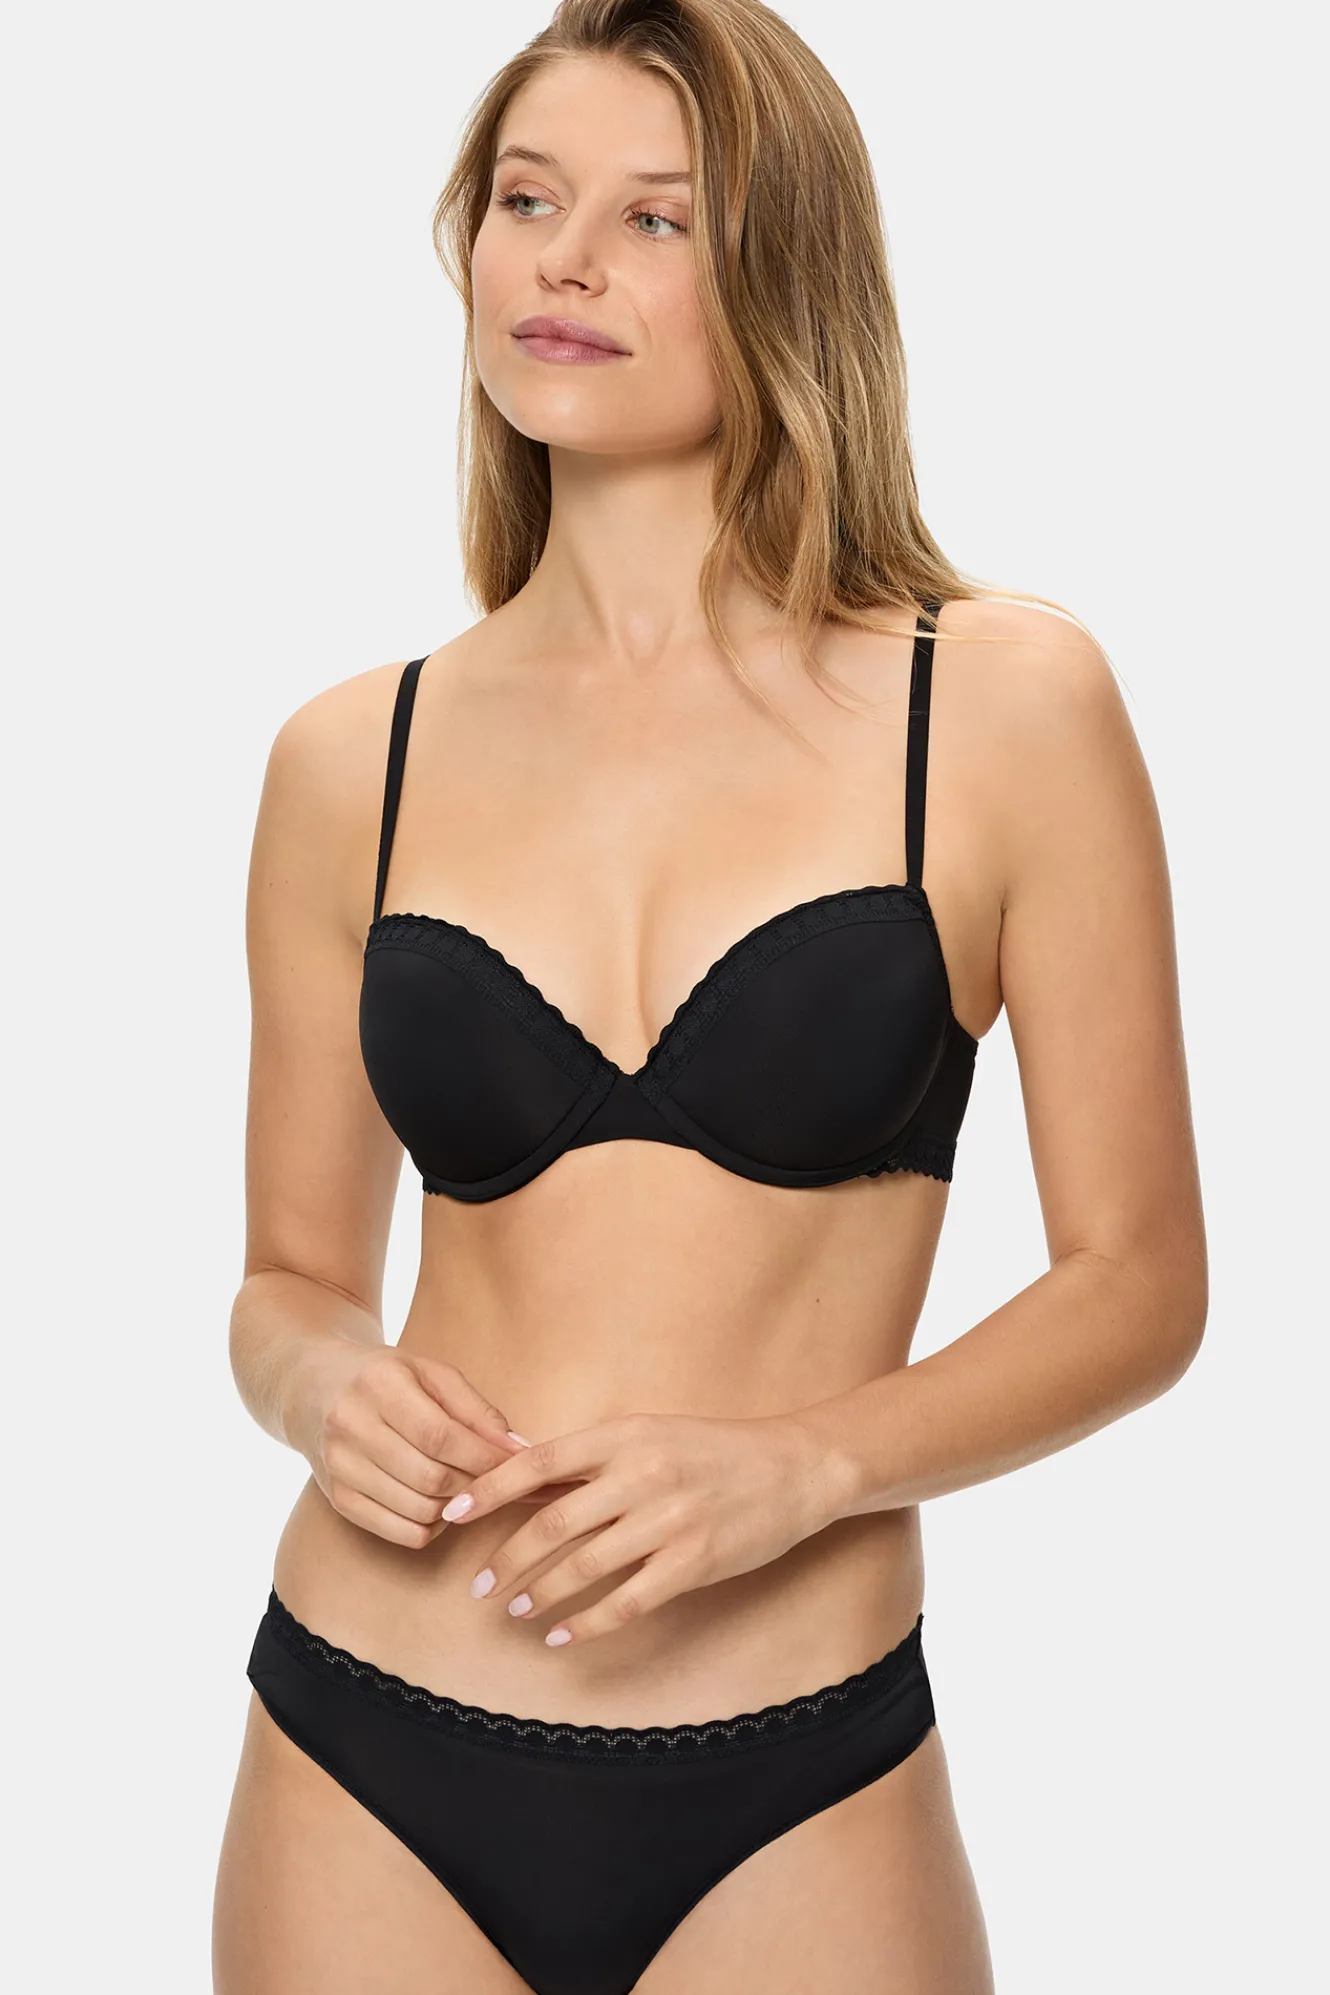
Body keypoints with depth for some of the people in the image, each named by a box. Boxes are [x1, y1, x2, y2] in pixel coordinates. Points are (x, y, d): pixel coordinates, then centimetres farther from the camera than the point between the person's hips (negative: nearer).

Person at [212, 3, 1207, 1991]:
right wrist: (324, 1382, -10)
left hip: (793, 1792, -2)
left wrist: (793, 1467, -16)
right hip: (370, 1760, 2)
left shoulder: (1003, 698, -5)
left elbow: (1136, 1280, -3)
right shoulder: (351, 762, 2)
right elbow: (291, 1277, 11)